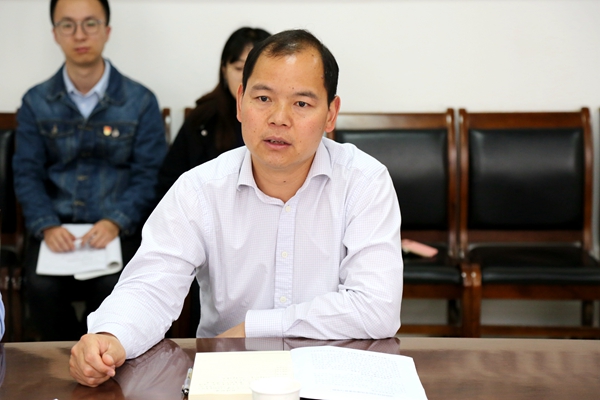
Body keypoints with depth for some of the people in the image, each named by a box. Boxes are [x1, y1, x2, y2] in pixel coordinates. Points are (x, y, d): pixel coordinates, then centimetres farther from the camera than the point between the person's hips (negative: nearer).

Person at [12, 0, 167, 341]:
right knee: (41, 286, -26)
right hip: (56, 225, 2)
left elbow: (149, 173, -1)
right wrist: (47, 226, -13)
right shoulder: (36, 103, 9)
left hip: (119, 227, -1)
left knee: (113, 286, -29)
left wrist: (115, 222, -17)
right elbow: (27, 172, 5)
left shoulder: (140, 102, 3)